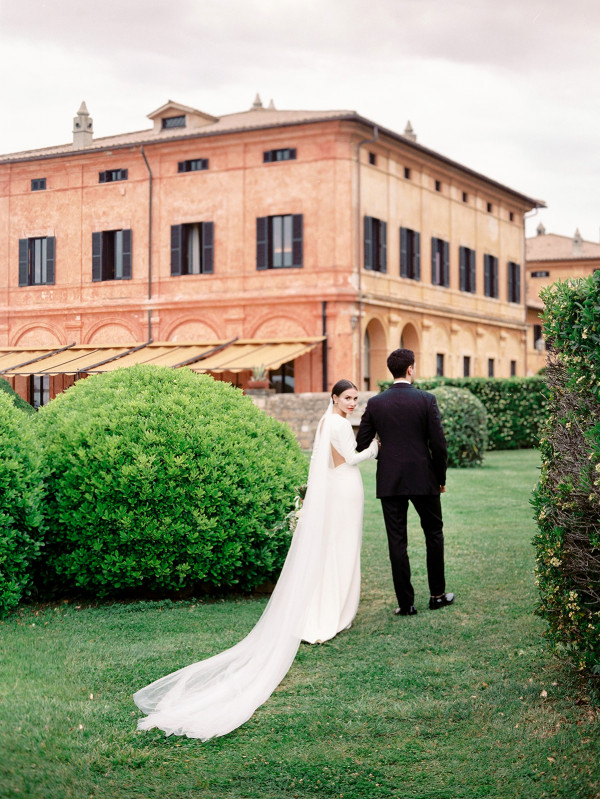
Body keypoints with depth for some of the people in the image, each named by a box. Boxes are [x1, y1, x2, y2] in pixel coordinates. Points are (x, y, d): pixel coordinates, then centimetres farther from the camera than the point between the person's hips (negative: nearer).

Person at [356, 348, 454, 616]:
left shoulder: (375, 403, -1)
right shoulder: (426, 400, -6)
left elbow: (361, 444, 1)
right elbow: (438, 444, -7)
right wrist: (441, 477, 6)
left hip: (389, 481, 1)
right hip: (423, 479, -1)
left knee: (397, 541, 5)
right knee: (434, 534, 16)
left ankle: (406, 602, 7)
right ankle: (437, 594, 24)